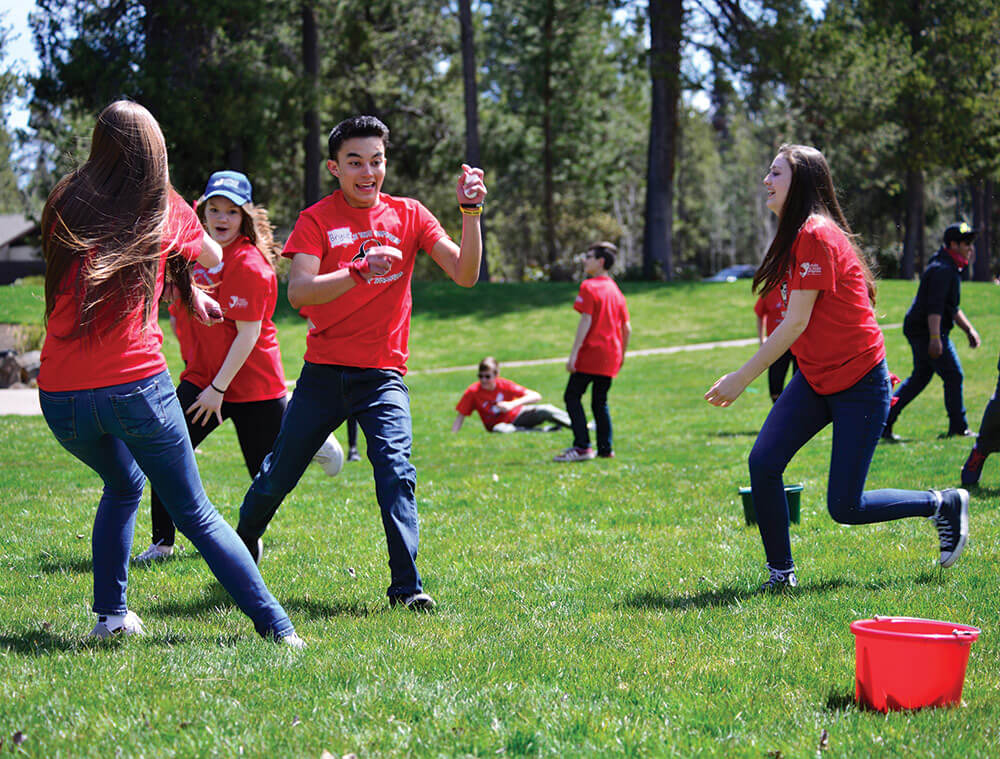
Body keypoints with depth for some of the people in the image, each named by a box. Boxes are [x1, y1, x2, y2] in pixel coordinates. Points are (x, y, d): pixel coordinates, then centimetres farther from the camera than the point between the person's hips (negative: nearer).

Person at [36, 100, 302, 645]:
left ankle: (110, 614, 22)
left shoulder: (65, 206, 9)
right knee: (194, 514, 7)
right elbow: (213, 259, 25)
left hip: (60, 396, 3)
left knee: (122, 485, 29)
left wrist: (188, 294, 36)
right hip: (136, 385, -3)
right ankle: (274, 625, 0)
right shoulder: (167, 212, 5)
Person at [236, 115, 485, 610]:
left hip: (383, 375, 0)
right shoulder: (317, 220, -2)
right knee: (279, 475, 9)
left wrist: (470, 213, -18)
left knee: (396, 471, -20)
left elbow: (465, 275, -5)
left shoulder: (408, 215, 3)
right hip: (324, 371, 0)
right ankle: (241, 547, 36)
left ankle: (406, 585, -16)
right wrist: (360, 271, -32)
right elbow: (298, 292, -18)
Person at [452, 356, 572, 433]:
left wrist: (512, 404, -39)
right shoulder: (473, 391, -17)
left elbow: (536, 397, -25)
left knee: (546, 410, -24)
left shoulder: (504, 384, -18)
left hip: (518, 415, 1)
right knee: (499, 429, -38)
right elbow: (460, 417, -11)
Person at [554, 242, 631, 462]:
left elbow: (585, 321, -15)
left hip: (591, 353, -7)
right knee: (600, 402, 15)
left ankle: (582, 446, -12)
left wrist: (573, 353, -16)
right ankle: (606, 448, 11)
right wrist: (621, 355, 24)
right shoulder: (615, 290, 13)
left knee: (572, 396, -2)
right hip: (611, 358, 7)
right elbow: (627, 328, 13)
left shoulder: (589, 287, -8)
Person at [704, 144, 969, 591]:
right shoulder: (796, 236, 10)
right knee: (763, 463, -9)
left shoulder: (817, 235, -21)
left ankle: (944, 505, 19)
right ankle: (780, 573, 4)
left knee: (844, 508, -4)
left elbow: (796, 323, -22)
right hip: (814, 380, 8)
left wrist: (742, 378, -18)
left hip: (859, 384, -8)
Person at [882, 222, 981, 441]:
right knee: (953, 375, -4)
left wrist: (968, 329, 24)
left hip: (919, 330, 11)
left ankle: (883, 422, 13)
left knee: (920, 378, 14)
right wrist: (935, 338, -32)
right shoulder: (942, 269, -17)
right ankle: (958, 428, 3)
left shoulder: (951, 268, 18)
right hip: (925, 331, -11)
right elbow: (934, 306, -26)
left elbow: (951, 307, 27)